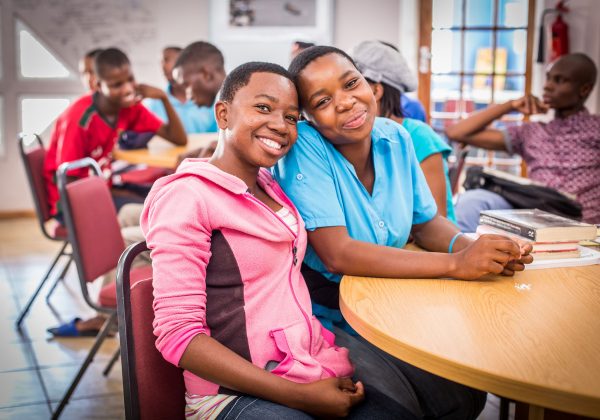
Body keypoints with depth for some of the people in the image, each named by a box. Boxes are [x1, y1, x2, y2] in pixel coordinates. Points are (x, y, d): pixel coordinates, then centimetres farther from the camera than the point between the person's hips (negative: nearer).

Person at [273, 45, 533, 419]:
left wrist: (472, 248, -18)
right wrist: (454, 264, -32)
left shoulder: (395, 138, -3)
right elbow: (336, 254, -30)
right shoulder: (305, 146, -22)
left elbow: (426, 223, 7)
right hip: (324, 319, -6)